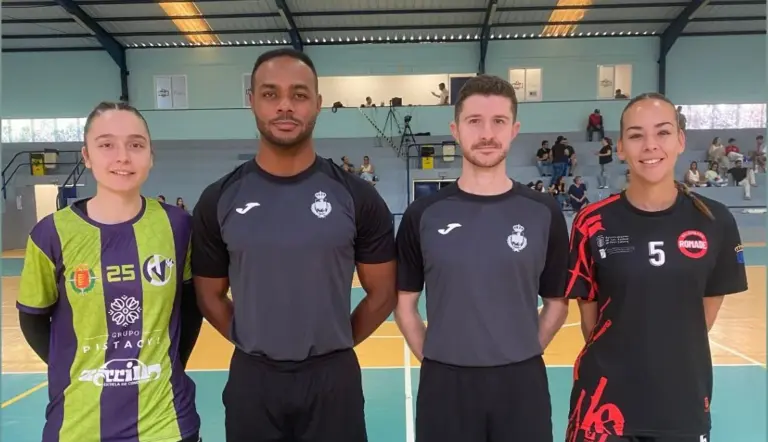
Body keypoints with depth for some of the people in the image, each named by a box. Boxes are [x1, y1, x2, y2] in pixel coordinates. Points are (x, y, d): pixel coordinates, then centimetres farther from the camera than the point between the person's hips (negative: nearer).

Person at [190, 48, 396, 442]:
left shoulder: (357, 197, -6)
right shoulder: (219, 200, -3)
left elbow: (383, 293, 0)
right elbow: (210, 295, 6)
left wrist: (333, 345, 2)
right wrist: (254, 346, 3)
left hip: (332, 377, -1)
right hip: (252, 378, 1)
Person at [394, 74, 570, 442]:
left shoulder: (544, 213, -2)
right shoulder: (423, 215, -3)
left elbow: (557, 303, 5)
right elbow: (405, 303, 3)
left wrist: (522, 356, 0)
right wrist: (432, 359, -1)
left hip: (521, 383, 1)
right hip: (445, 383, 0)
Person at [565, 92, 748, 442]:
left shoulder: (715, 221, -4)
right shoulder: (593, 223, -9)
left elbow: (708, 308, 6)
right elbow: (589, 314, -2)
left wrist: (671, 356, 7)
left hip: (685, 401, 2)